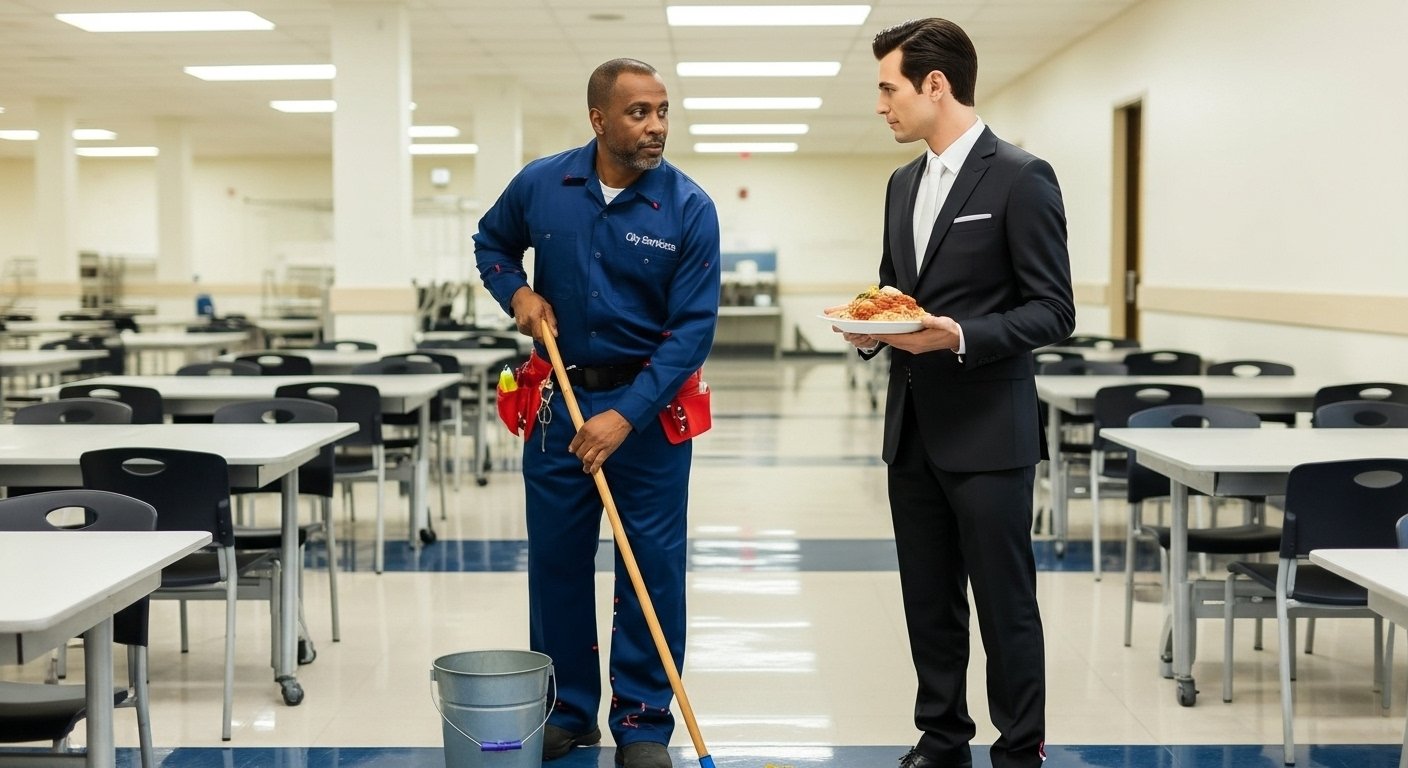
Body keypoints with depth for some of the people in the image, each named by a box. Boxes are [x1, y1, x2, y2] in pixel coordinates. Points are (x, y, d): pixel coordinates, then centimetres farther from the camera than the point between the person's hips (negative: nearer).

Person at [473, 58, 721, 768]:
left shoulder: (689, 209, -12)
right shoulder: (540, 185, -4)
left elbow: (692, 328, -14)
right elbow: (492, 244, 17)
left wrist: (626, 416, -21)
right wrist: (517, 291, -4)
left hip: (648, 405, -2)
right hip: (559, 397, 3)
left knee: (652, 566, 1)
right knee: (555, 559, 10)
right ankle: (566, 710, 25)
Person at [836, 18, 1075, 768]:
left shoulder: (1021, 178, -9)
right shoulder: (903, 183, 13)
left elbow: (1052, 310, -11)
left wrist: (961, 336, -24)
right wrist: (870, 328, 0)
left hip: (986, 431, -7)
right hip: (913, 427, 7)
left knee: (1005, 603, 1)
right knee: (929, 601, 14)